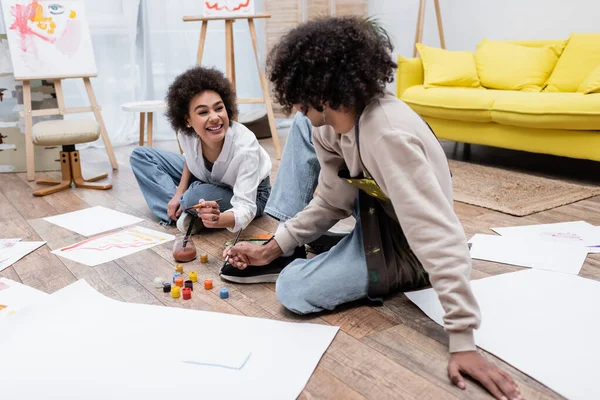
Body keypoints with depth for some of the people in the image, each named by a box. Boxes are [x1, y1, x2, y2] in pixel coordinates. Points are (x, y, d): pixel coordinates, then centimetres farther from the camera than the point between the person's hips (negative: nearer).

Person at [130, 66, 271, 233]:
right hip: (205, 180, 6)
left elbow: (245, 209, -39)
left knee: (199, 194, -40)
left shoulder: (245, 146, -38)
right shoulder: (185, 133, -23)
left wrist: (218, 219, -60)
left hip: (252, 194, -6)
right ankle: (181, 212, -14)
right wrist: (179, 192, -8)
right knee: (141, 156, -2)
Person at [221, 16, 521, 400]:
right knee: (303, 131, 2)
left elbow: (439, 233, -39)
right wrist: (275, 247, -6)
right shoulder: (333, 121, -9)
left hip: (402, 244, -8)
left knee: (294, 290, -21)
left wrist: (463, 339, -40)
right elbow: (332, 200, 0)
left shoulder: (387, 134, -37)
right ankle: (289, 253, 6)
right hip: (374, 205, 8)